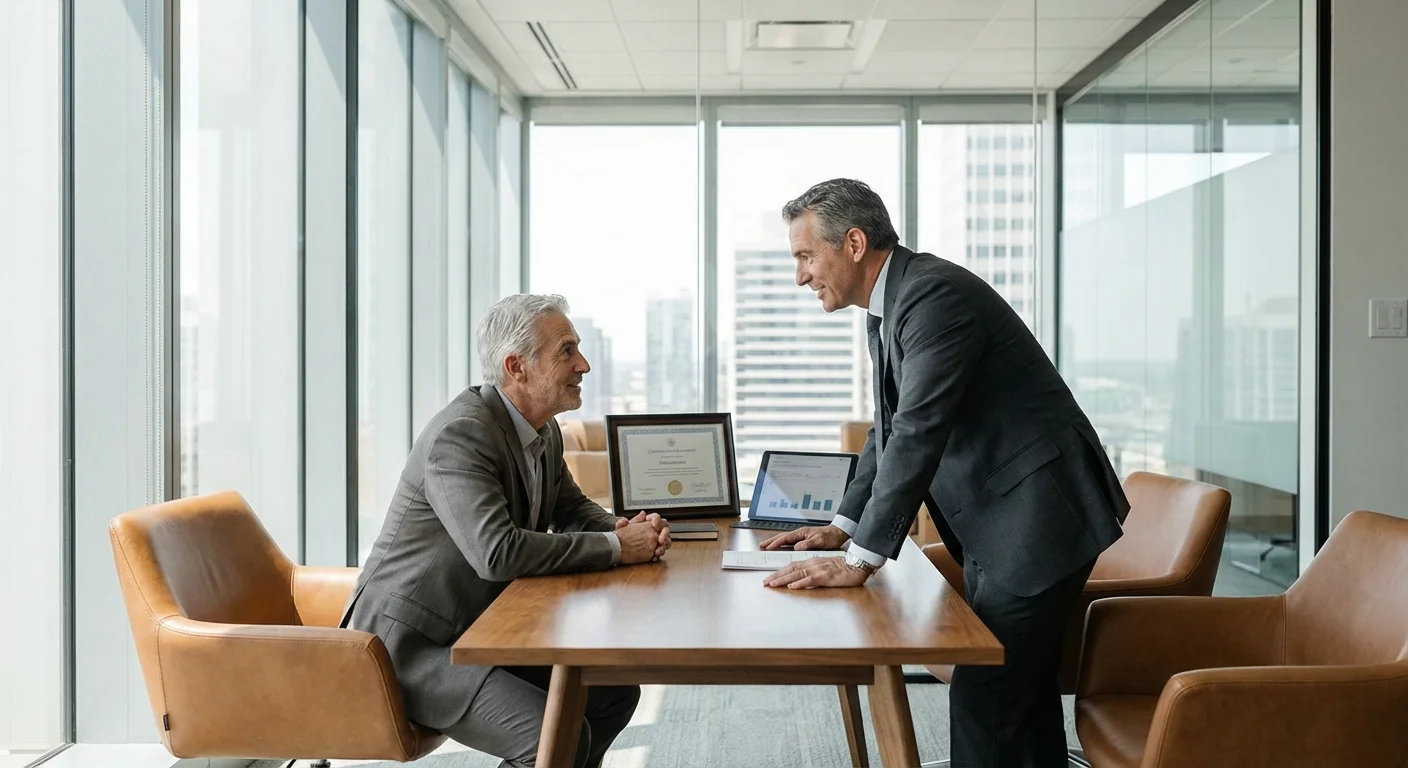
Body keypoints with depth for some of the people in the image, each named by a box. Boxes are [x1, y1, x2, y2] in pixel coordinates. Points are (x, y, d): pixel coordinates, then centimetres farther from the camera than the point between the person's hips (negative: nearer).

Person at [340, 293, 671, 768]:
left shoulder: (544, 432, 5)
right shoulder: (460, 434, -23)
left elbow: (573, 510, 18)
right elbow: (497, 552, -33)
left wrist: (631, 532, -4)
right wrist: (615, 548, -25)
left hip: (480, 631, 10)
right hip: (409, 644, -9)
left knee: (615, 693, 5)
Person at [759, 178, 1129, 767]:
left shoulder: (935, 295, -20)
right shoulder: (888, 306, 11)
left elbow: (919, 433, -26)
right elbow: (890, 429, 20)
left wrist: (860, 560, -25)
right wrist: (843, 526, 12)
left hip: (1035, 518, -10)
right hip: (997, 522, 10)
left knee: (984, 696, -8)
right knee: (1022, 688, 18)